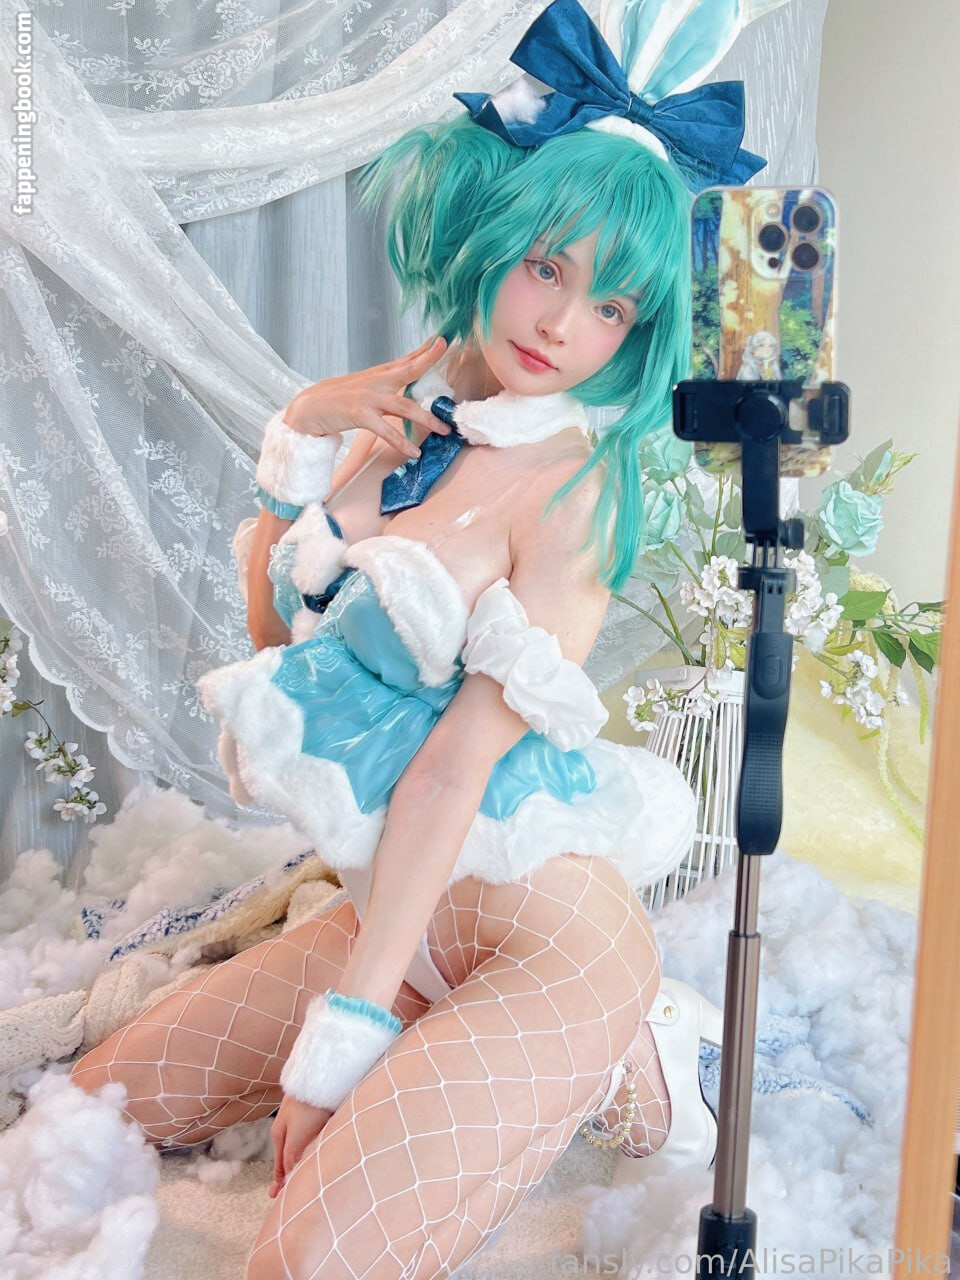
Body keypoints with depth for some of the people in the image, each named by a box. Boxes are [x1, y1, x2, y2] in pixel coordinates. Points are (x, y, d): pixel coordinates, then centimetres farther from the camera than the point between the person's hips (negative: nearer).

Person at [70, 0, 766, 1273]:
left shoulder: (574, 479, -16)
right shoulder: (405, 401, 2)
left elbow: (464, 755, -19)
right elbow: (275, 627, 9)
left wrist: (340, 1033, -17)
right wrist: (300, 437, -6)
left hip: (542, 934, -7)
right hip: (393, 912, 7)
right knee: (95, 1108, 13)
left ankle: (608, 1073, 5)